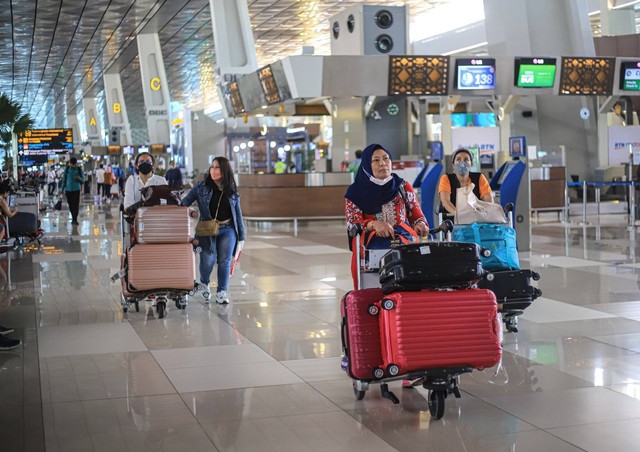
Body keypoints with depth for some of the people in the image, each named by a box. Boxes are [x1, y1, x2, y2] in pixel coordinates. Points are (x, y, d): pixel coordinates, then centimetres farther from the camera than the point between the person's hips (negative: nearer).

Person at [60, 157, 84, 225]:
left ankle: (75, 219, -3)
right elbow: (64, 179, 8)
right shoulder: (67, 169, 3)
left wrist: (79, 178, -18)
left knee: (76, 205, -8)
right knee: (70, 205, 8)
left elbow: (83, 180, 5)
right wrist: (63, 189, 5)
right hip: (68, 189, 2)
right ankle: (73, 217, 24)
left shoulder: (79, 169, 1)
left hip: (76, 189, -2)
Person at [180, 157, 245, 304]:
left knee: (224, 261, -2)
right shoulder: (201, 187, 0)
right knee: (207, 261, -6)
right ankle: (204, 284, 25)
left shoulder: (232, 191, 5)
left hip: (227, 230, 1)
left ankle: (221, 292, 8)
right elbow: (184, 202, 1)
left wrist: (241, 236, 9)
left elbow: (238, 213, 9)